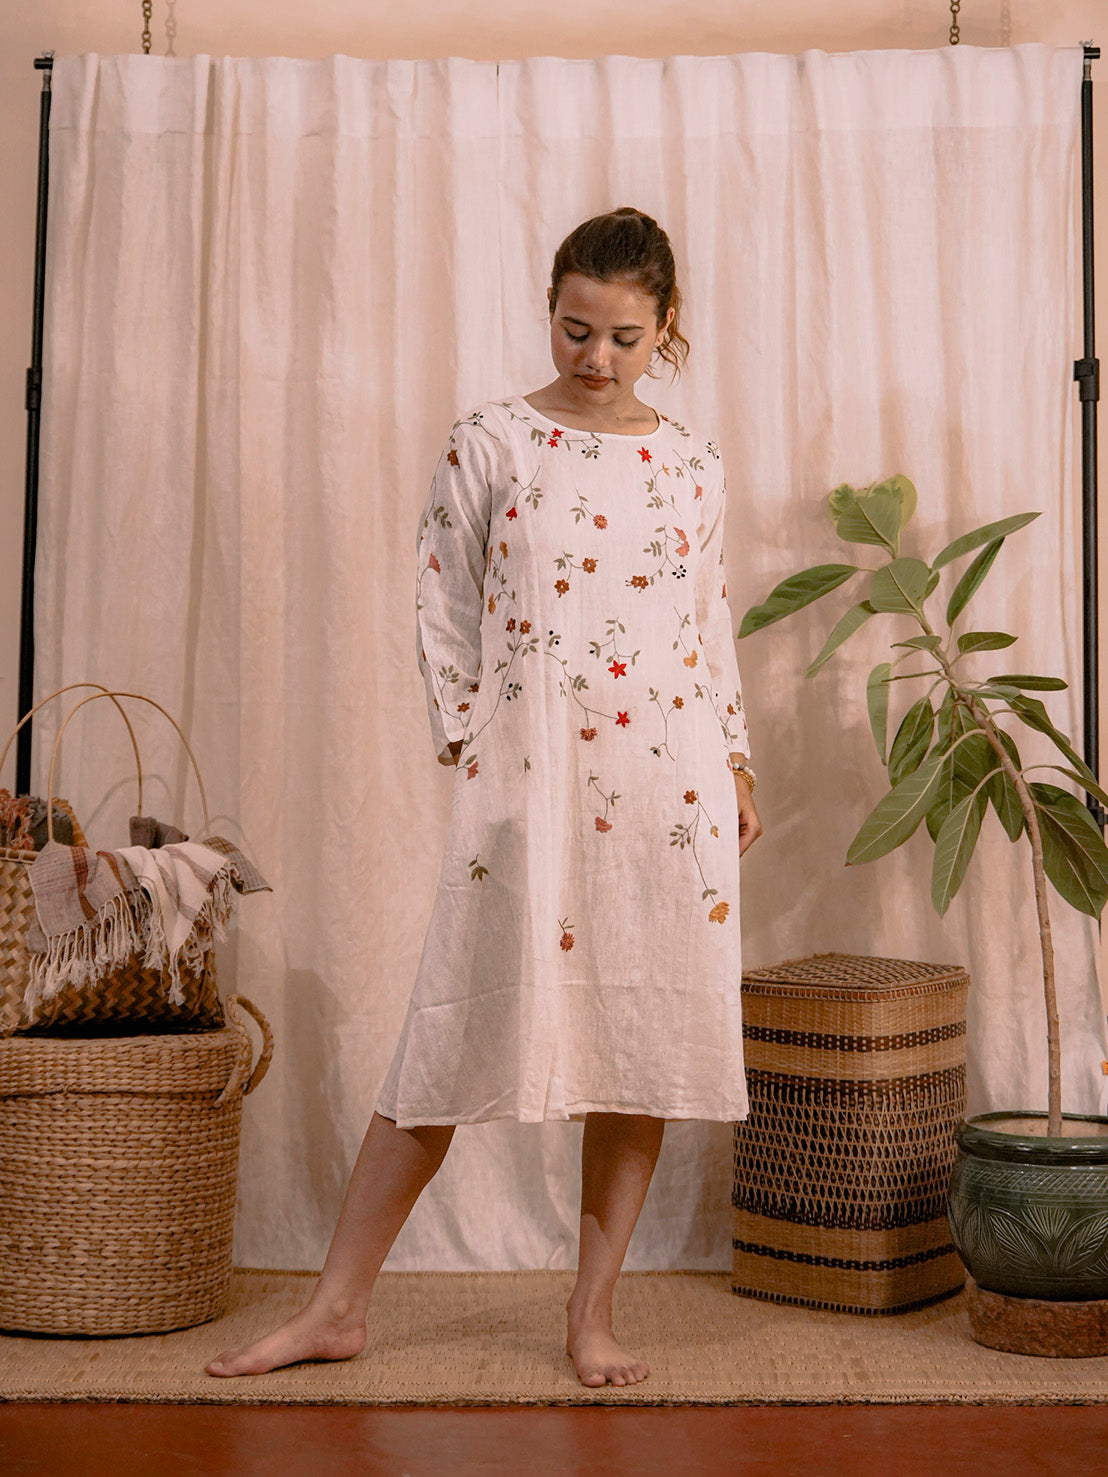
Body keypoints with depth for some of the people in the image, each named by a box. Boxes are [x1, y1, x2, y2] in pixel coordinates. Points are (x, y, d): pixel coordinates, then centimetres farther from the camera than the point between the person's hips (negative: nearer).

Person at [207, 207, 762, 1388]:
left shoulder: (692, 467, 10)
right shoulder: (489, 445, 2)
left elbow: (711, 629, 16)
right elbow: (447, 617, 4)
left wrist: (736, 769, 11)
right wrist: (471, 753, -3)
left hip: (667, 781, 3)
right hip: (526, 779, -3)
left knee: (647, 1036, 4)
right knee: (463, 1028, -1)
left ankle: (593, 1312, 19)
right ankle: (337, 1307, 11)